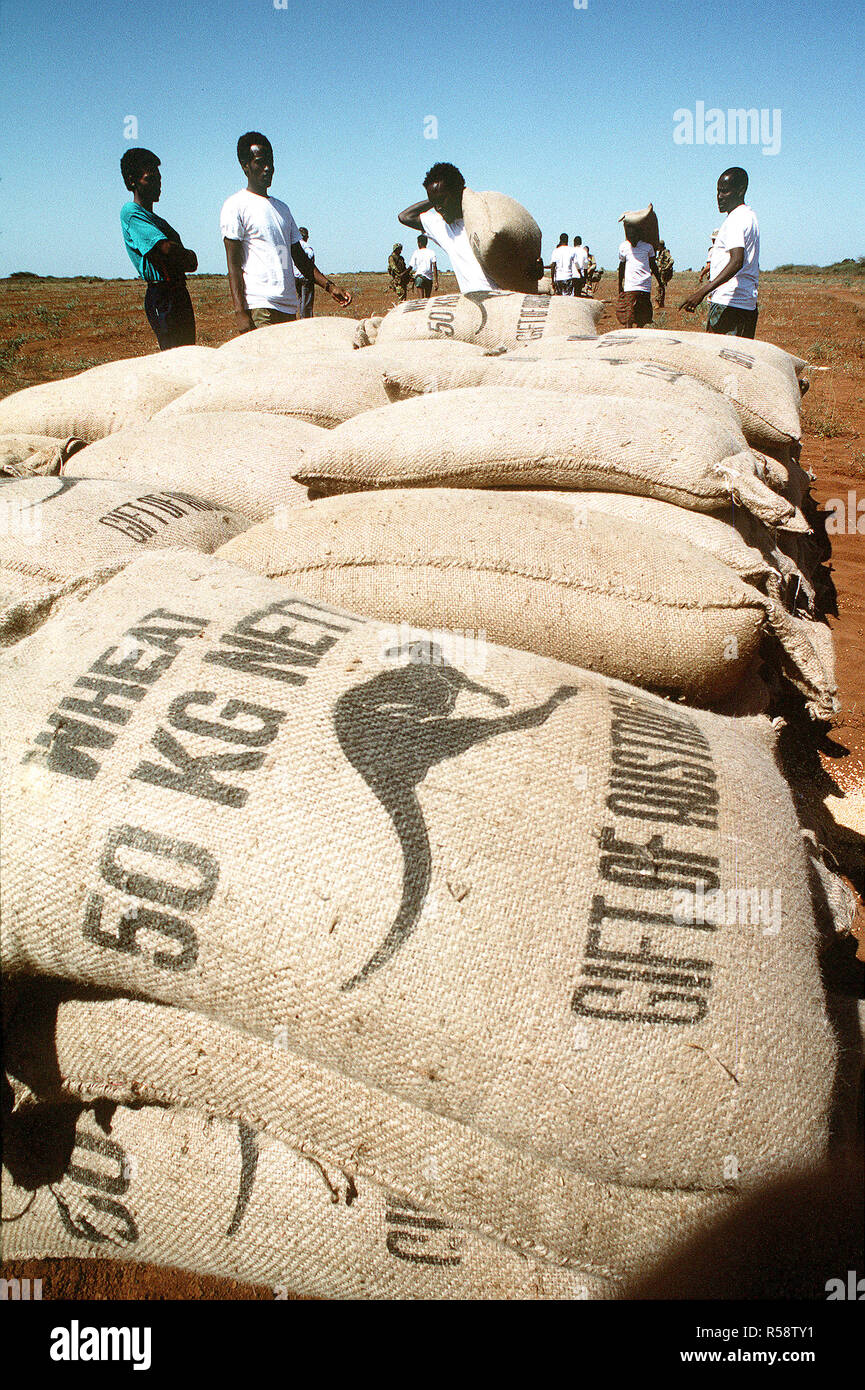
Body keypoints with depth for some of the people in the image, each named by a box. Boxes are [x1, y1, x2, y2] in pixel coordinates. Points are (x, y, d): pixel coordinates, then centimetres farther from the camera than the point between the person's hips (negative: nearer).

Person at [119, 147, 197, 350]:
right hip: (161, 294, -10)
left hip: (180, 294, 10)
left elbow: (191, 264, 19)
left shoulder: (159, 221, 24)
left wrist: (185, 258, -4)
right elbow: (166, 248, -18)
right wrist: (189, 255, 0)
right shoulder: (131, 212, -5)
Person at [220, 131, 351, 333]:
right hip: (258, 307, -7)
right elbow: (233, 264, -7)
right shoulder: (236, 206, 1)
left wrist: (329, 286, 12)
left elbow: (300, 258, 26)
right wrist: (240, 312, -18)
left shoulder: (282, 209, 24)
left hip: (289, 308, 7)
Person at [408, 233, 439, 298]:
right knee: (427, 299, 15)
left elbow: (410, 267, 1)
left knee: (421, 298, -10)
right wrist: (436, 281, -5)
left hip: (419, 276, -2)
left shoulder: (416, 253, 1)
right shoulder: (431, 252, 5)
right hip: (429, 278, 2)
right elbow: (434, 267, -3)